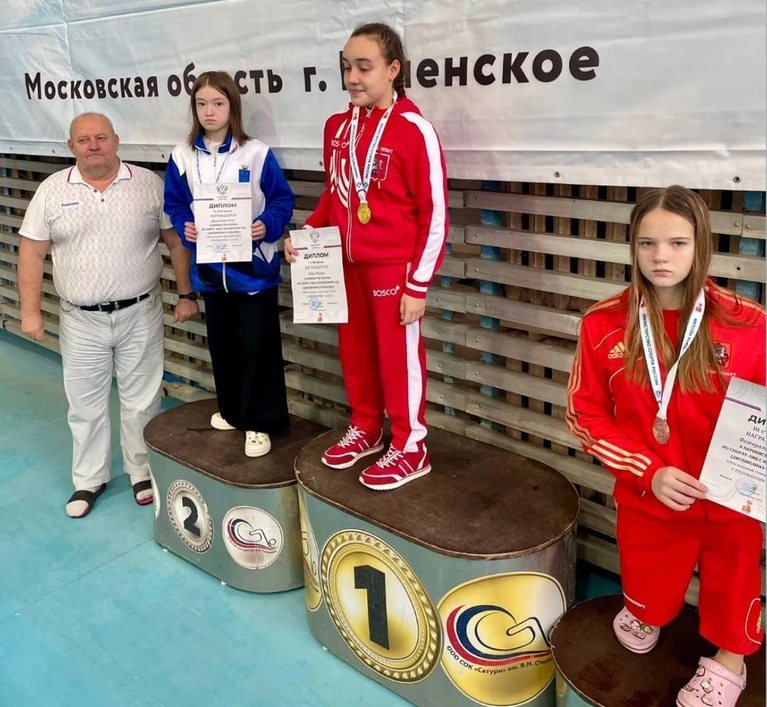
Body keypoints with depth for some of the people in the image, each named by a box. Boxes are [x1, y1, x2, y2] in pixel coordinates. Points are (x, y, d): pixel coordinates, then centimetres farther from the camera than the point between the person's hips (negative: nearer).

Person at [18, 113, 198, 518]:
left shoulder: (149, 184, -2)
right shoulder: (52, 190, 0)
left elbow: (178, 242, 2)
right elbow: (31, 253, 1)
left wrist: (186, 295, -1)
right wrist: (30, 311, -3)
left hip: (140, 316, -1)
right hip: (81, 321, 1)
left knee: (141, 400, 10)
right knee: (85, 404, 12)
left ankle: (143, 470, 29)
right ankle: (89, 479, 29)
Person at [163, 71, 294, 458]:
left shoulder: (257, 153, -7)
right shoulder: (182, 156, 3)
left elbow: (283, 200, -5)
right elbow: (175, 205, 8)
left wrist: (268, 225, -23)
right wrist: (185, 227, -12)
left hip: (254, 266, -4)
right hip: (210, 267, 4)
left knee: (257, 345, 0)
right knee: (222, 344, 15)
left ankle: (260, 422, 12)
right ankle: (232, 411, 33)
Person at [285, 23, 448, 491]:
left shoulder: (414, 130, -14)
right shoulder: (337, 127, 6)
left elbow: (434, 215, -13)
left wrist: (419, 284, -14)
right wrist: (307, 232, 2)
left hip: (393, 267, -6)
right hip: (347, 262, 6)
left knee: (399, 355, 5)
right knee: (355, 349, 16)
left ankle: (410, 448, 21)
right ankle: (366, 428, 37)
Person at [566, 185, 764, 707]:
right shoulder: (605, 324, -11)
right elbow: (586, 415, -5)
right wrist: (648, 472, -16)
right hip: (646, 498, 2)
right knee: (647, 592, 20)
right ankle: (647, 617, 57)